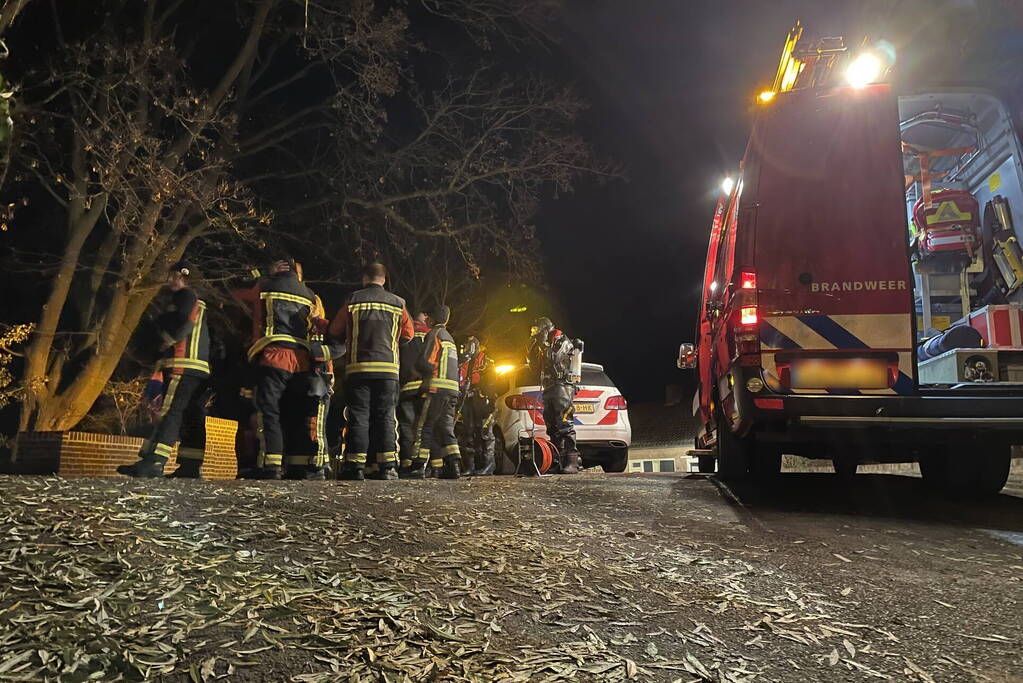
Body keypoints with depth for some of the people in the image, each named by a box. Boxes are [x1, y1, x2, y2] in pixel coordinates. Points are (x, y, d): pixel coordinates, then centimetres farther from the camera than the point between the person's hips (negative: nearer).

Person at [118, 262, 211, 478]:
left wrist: (168, 341, -1)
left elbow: (184, 324, -17)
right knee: (192, 416, 5)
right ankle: (190, 467, 5)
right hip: (199, 370, 10)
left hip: (184, 364, -10)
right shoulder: (197, 302, 29)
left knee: (169, 412, -17)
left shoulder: (184, 295, -1)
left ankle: (153, 463, -24)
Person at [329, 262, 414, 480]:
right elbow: (408, 334, 9)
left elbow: (334, 332, 7)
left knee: (358, 416, 2)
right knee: (385, 417, 5)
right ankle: (387, 466, 1)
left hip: (358, 367, -1)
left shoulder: (353, 301, 2)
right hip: (388, 368, 1)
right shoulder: (397, 303, 6)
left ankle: (356, 466, -1)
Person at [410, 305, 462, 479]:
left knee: (424, 427, -6)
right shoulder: (449, 338, 27)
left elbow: (424, 362, -12)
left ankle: (418, 467, -10)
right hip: (453, 389, 8)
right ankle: (453, 465, -3)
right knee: (446, 428, 7)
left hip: (437, 388, -8)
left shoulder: (434, 334, 0)